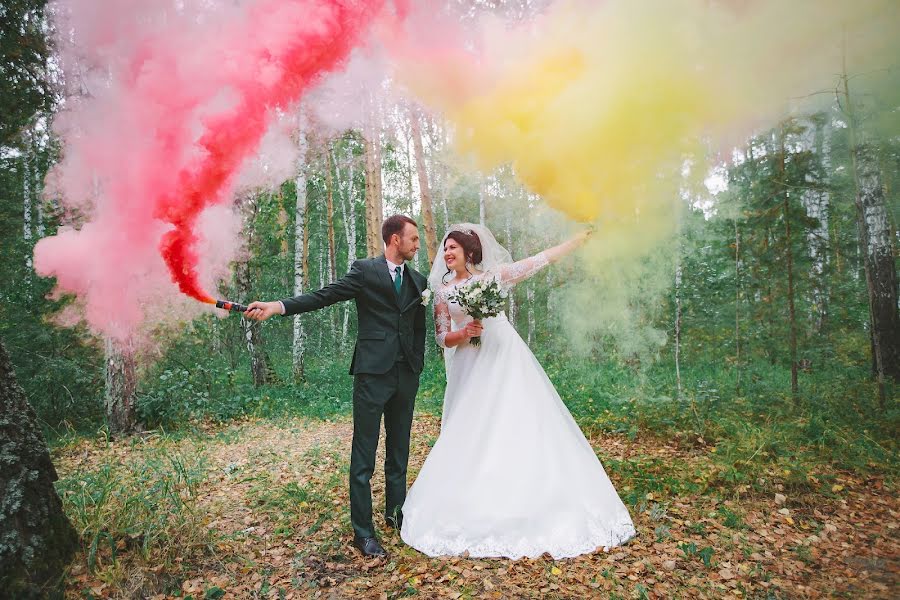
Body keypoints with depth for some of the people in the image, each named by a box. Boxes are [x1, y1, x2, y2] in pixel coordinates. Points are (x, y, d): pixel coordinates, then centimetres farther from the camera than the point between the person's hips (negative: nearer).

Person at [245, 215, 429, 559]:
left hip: (407, 376, 5)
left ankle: (396, 513, 33)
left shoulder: (419, 281, 14)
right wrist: (277, 306, -21)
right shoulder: (365, 271, -2)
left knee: (399, 451, 16)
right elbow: (323, 297, -10)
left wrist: (418, 366, 7)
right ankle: (362, 531, 10)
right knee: (364, 456, 0)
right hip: (373, 373, -5)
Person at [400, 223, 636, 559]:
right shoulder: (443, 290, 7)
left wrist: (583, 236, 8)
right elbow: (442, 337, 6)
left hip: (505, 358, -1)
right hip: (470, 368, 1)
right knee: (470, 436, 0)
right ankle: (472, 510, 13)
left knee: (522, 425, -3)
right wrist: (464, 333, -15)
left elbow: (542, 260, 6)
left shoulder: (495, 274, 4)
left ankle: (530, 504, 10)